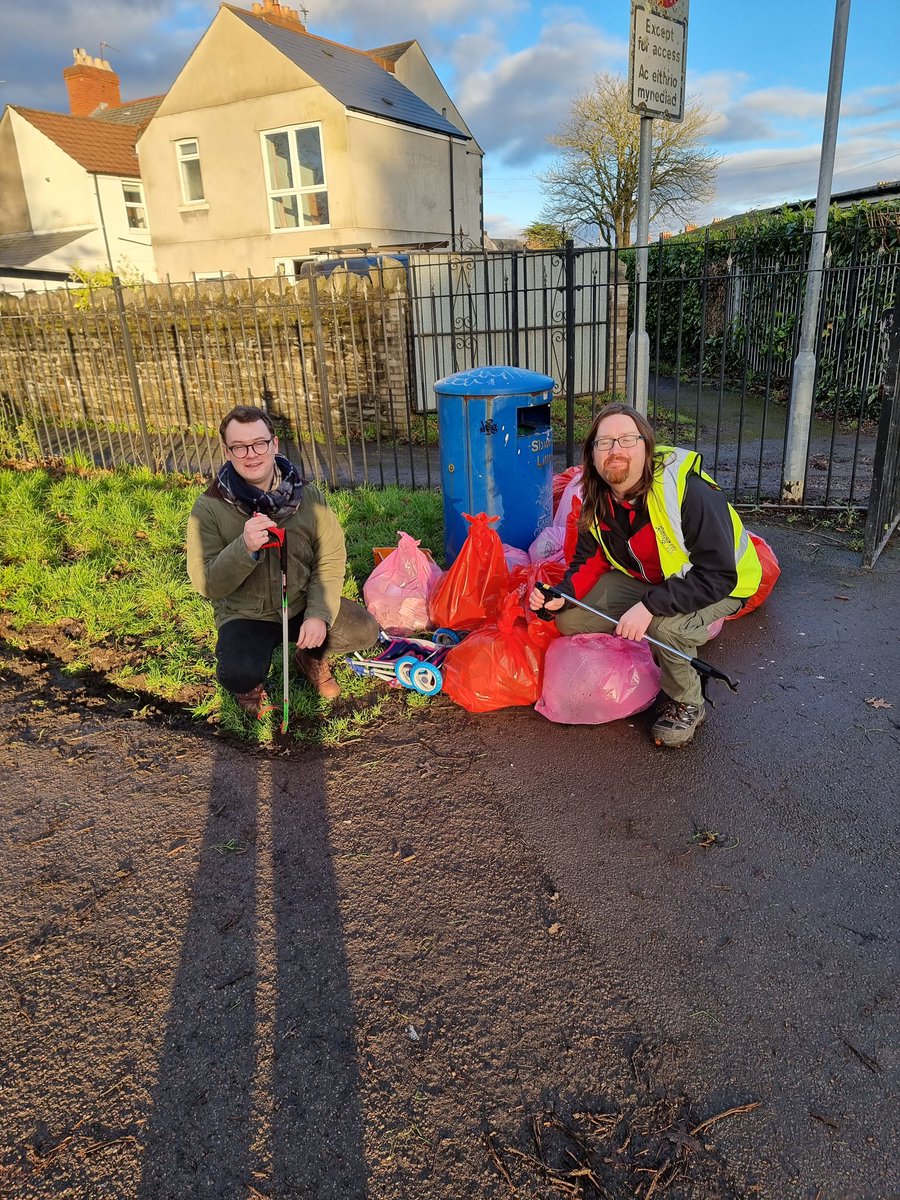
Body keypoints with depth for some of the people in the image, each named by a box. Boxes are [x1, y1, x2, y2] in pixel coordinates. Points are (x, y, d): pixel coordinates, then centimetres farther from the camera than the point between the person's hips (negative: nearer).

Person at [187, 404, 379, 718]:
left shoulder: (307, 496, -7)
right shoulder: (209, 508, -13)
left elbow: (331, 560, -5)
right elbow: (207, 584, -16)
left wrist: (319, 614, -19)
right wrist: (245, 548, -35)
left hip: (302, 604, 3)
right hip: (245, 615, -3)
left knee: (364, 630, -18)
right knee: (239, 675, -32)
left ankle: (311, 655, 16)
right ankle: (249, 683, 10)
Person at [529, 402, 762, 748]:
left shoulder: (689, 492, -33)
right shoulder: (597, 499, -11)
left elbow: (718, 575, -34)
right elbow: (590, 560, -1)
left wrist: (650, 606, -41)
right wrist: (562, 595, -22)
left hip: (721, 585, -6)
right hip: (647, 578, 7)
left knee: (665, 626, -38)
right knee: (570, 619, -8)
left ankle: (687, 705, -6)